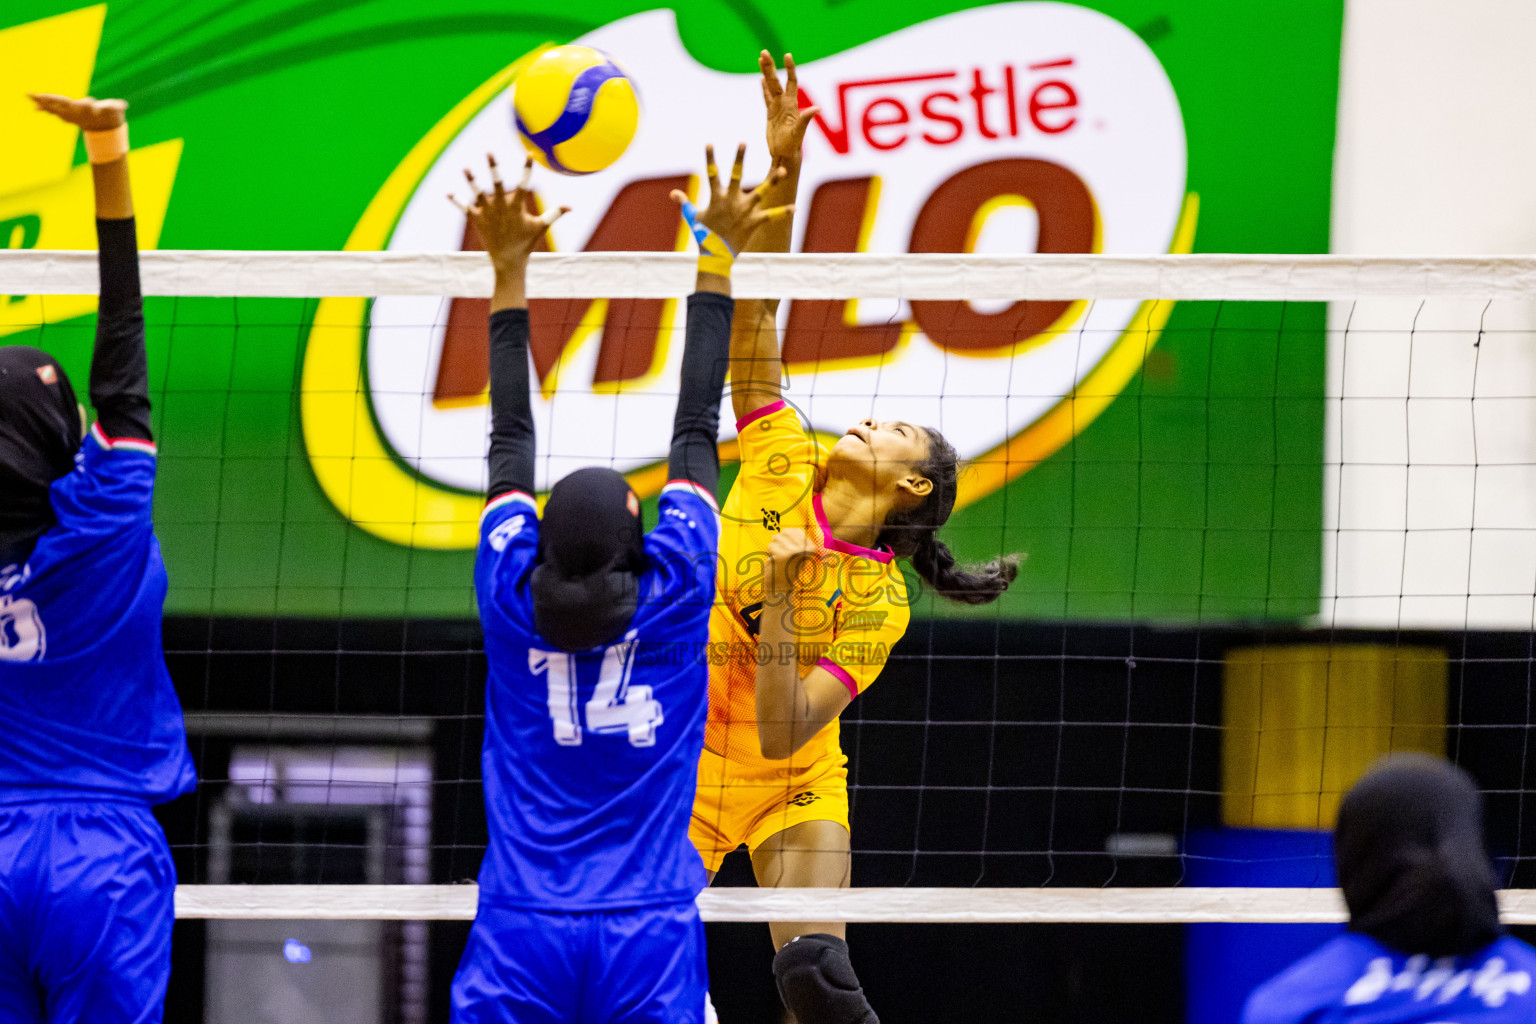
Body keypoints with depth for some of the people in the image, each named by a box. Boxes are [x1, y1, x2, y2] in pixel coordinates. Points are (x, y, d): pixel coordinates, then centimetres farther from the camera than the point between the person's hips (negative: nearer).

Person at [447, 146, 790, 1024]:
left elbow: (511, 441, 12)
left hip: (520, 939, 1)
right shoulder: (674, 597, -2)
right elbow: (697, 429, 7)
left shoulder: (513, 603, 1)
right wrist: (716, 264, 16)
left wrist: (510, 274, 18)